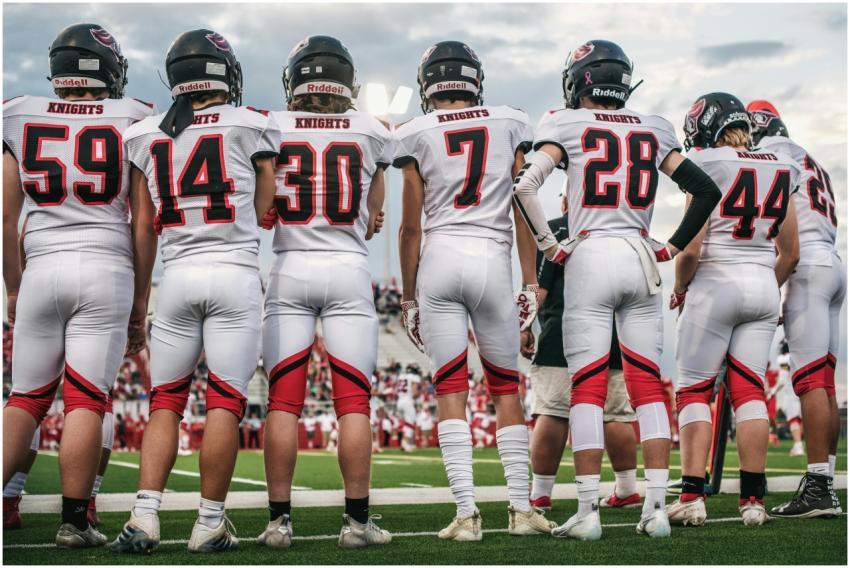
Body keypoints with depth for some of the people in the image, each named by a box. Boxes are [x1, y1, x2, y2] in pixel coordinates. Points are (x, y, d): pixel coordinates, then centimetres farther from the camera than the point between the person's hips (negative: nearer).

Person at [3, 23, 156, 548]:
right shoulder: (132, 122, 2)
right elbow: (144, 224, 2)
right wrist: (140, 299, 10)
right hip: (107, 269, -2)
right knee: (86, 401, 1)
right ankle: (74, 522, 3)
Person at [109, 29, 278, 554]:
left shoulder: (146, 135, 10)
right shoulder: (250, 126, 0)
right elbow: (264, 212, 4)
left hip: (178, 273, 3)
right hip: (236, 272, -3)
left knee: (165, 403, 10)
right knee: (225, 402, 0)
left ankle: (146, 516, 1)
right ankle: (210, 524, 2)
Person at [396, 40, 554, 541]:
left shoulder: (416, 134, 4)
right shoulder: (511, 124, 9)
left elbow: (410, 226, 4)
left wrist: (408, 296, 11)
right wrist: (531, 281, 9)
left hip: (440, 259, -1)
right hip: (493, 259, 1)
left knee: (451, 389, 2)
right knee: (506, 388, 11)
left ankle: (467, 514, -2)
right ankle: (522, 509, 12)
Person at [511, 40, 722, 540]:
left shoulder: (567, 124, 2)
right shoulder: (653, 130, 14)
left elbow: (526, 185, -11)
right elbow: (706, 190, 13)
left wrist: (549, 245, -2)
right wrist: (674, 247, 17)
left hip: (590, 258, -3)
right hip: (640, 259, 3)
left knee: (587, 387, -2)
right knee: (648, 386, 6)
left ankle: (589, 512, -4)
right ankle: (657, 508, 3)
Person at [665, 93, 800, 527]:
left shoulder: (709, 164, -8)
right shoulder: (781, 168, 10)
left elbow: (691, 248, -13)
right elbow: (790, 253, 13)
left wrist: (679, 290, 4)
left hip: (716, 283, -5)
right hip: (764, 285, 5)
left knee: (694, 390, 3)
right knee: (749, 391, 8)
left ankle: (692, 498, -2)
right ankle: (753, 499, 6)